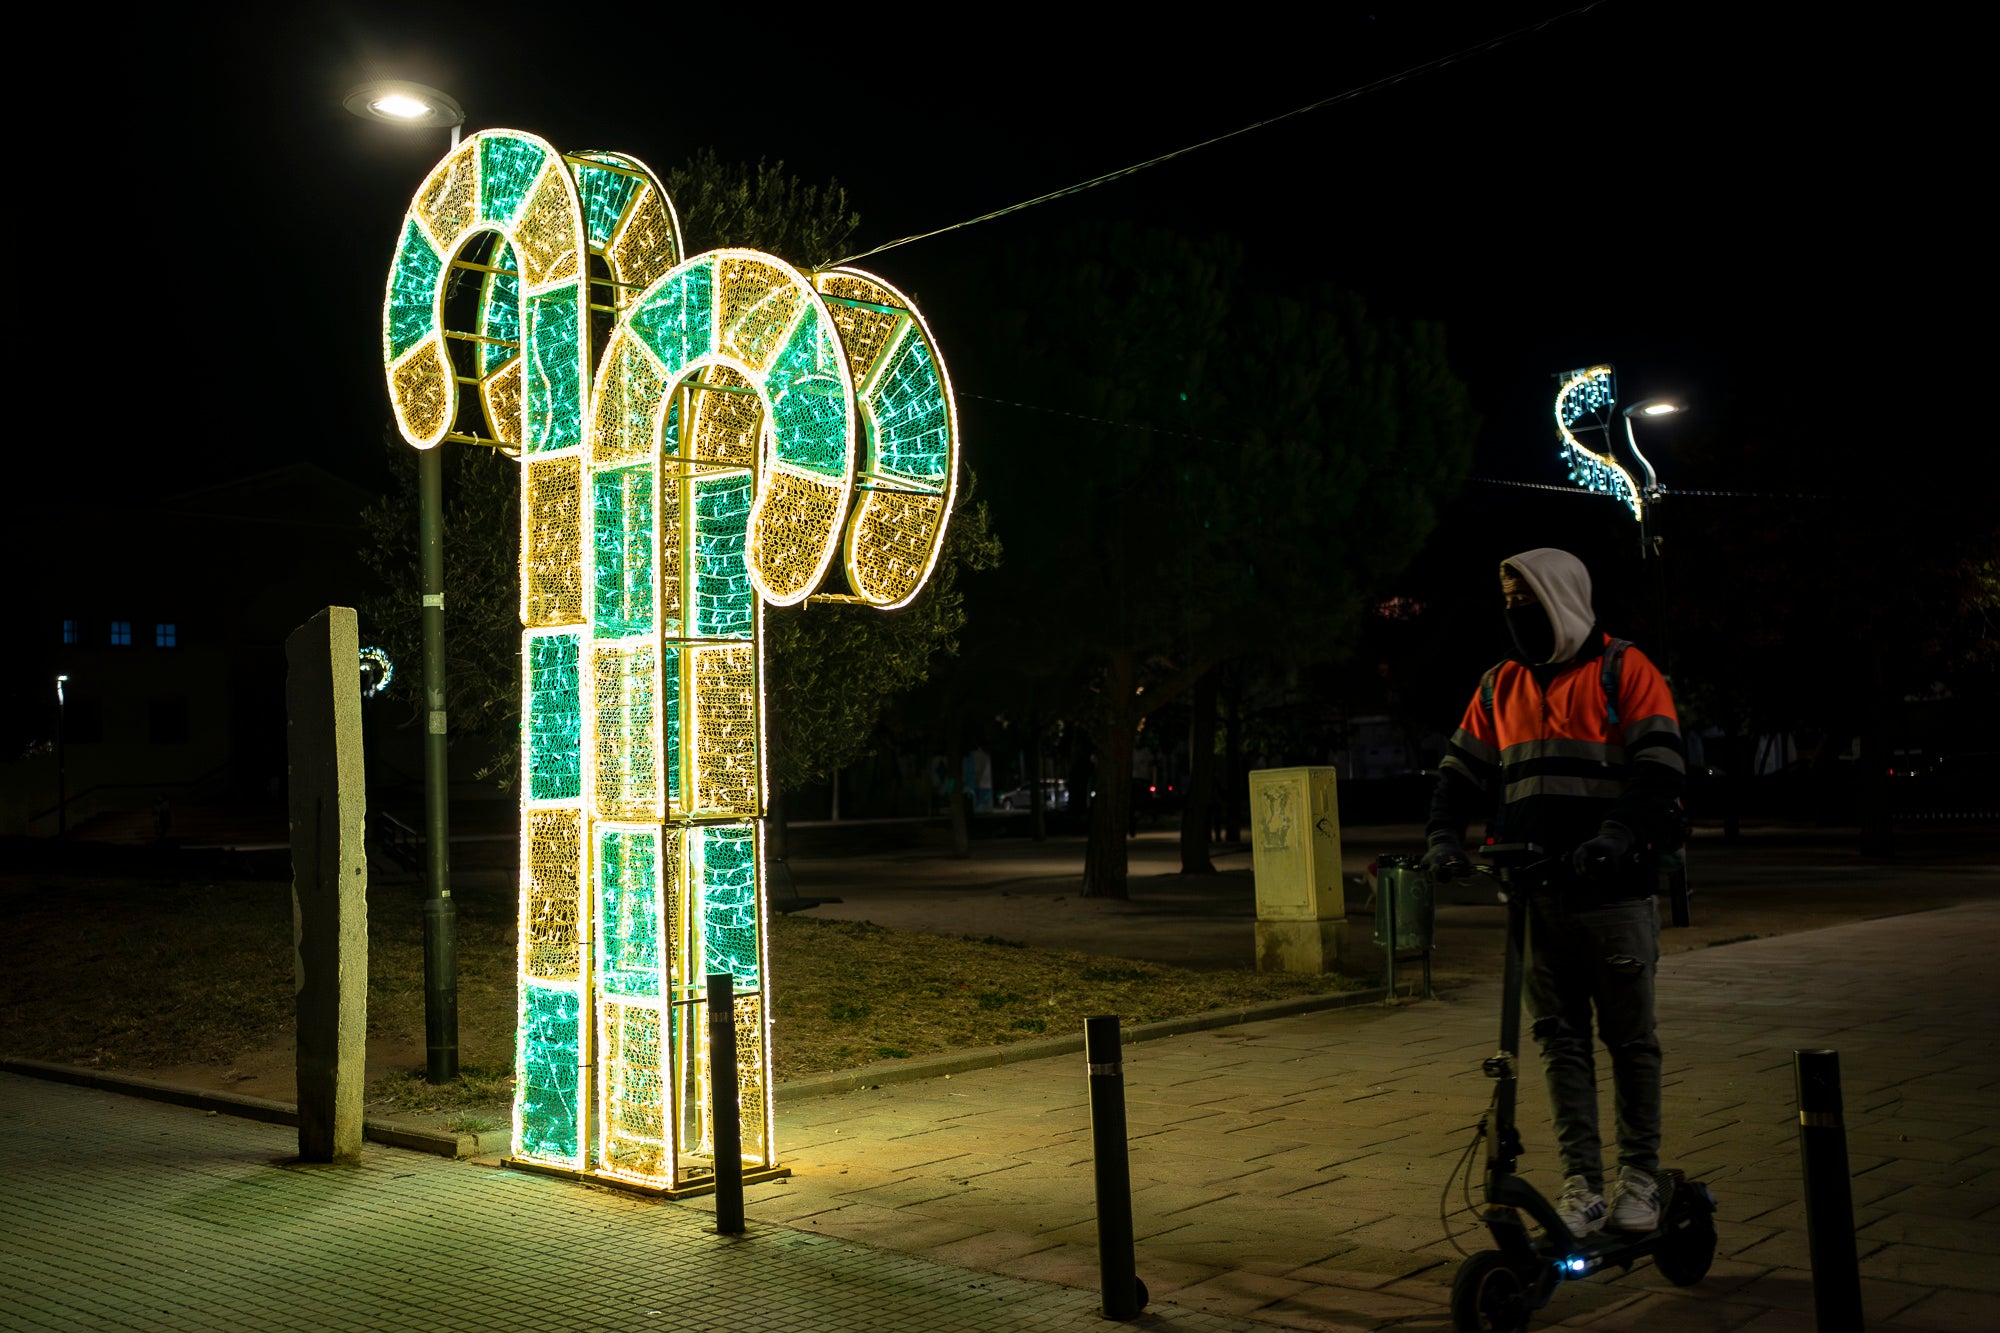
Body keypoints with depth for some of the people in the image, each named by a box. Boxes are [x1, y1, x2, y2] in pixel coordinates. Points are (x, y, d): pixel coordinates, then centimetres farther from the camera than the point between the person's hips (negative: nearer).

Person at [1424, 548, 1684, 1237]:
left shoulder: (1622, 671, -1)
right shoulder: (1501, 687, 16)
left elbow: (1659, 766, -10)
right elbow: (1462, 770, 14)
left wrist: (1619, 836, -25)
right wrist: (1443, 837, -3)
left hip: (1612, 892, -4)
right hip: (1537, 896, 5)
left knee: (1629, 1038, 5)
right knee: (1560, 1038, 5)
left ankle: (1640, 1179, 18)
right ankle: (1582, 1185, 10)